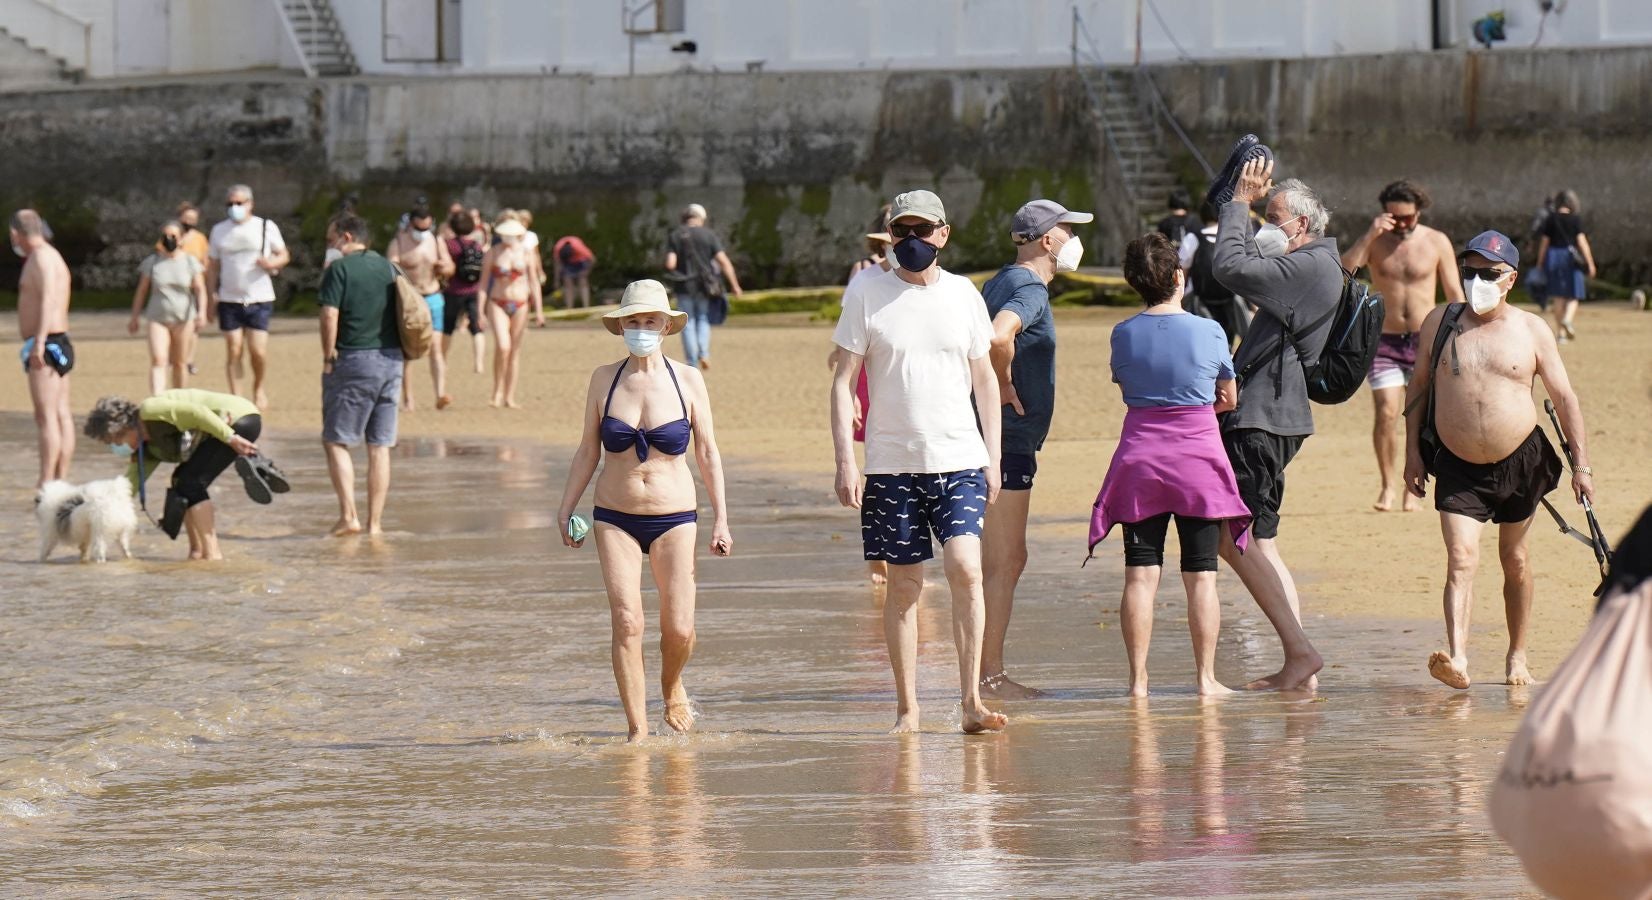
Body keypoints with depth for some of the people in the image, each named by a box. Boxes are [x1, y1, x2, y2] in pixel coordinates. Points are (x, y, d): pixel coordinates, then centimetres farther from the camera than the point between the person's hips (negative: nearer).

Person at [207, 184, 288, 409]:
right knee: (233, 351, -2)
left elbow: (284, 255, 8)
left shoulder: (266, 227, 3)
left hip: (260, 299, -2)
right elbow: (213, 266, 12)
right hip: (229, 300, 2)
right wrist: (212, 297, 3)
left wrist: (272, 263, -16)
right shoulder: (220, 230, 9)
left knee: (258, 350, -8)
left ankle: (259, 388, 18)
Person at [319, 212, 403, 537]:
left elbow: (330, 316, -15)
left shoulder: (339, 269, -7)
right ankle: (375, 522, 8)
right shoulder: (389, 268, 11)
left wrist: (328, 357, -6)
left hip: (353, 360, -6)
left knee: (336, 440, 2)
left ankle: (349, 515, -9)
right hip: (391, 361, 6)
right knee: (380, 446, 8)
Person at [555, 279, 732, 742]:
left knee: (679, 629, -4)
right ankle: (637, 730, -7)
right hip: (615, 518, 0)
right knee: (626, 622, -12)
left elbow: (708, 453, 5)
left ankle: (672, 687, 29)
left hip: (674, 517, 0)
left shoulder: (687, 380, 0)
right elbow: (588, 450, 10)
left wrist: (721, 520, 2)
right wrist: (566, 509, 7)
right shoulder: (604, 379, 2)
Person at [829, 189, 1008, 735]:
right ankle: (907, 708, 11)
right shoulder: (867, 295, 1)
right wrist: (844, 460, -7)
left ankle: (971, 700, -12)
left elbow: (984, 378, 15)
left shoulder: (963, 295, 7)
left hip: (960, 459, 1)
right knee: (904, 583, 3)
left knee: (965, 567, -15)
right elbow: (844, 382, 1)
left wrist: (993, 456, 9)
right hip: (892, 461, -1)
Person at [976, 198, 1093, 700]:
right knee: (1004, 563, -7)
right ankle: (990, 677, -6)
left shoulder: (1003, 282, 15)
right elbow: (998, 336, -35)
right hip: (1007, 440, -10)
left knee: (1002, 561, 15)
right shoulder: (1029, 289, -15)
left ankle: (988, 673, 19)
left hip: (998, 438, 10)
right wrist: (1004, 386, -20)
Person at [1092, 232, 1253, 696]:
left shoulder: (1124, 334, -1)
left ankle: (1138, 678, -1)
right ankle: (1206, 676, 4)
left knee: (1140, 574, 1)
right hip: (1198, 457, -1)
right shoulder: (1208, 332, -5)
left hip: (1140, 455, 1)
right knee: (1201, 576, 3)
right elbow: (1228, 399, 6)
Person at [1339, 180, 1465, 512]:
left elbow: (1454, 294, 5)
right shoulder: (1375, 241, 2)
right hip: (1385, 342, 0)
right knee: (1385, 413, -12)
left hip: (1425, 342, 0)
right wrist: (1370, 235, -20)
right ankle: (1388, 485, 0)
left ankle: (1412, 489, 11)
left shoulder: (1437, 242, 1)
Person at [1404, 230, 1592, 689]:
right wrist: (1413, 451, 5)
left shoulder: (1532, 330, 0)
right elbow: (1419, 388, 11)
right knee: (1461, 559, -15)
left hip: (1522, 461, 0)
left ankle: (1517, 655, 27)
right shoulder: (1440, 323, 2)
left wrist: (1581, 464, -2)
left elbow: (1564, 398, 2)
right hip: (1458, 467, 0)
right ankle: (1457, 658, -26)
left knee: (1515, 560, 12)